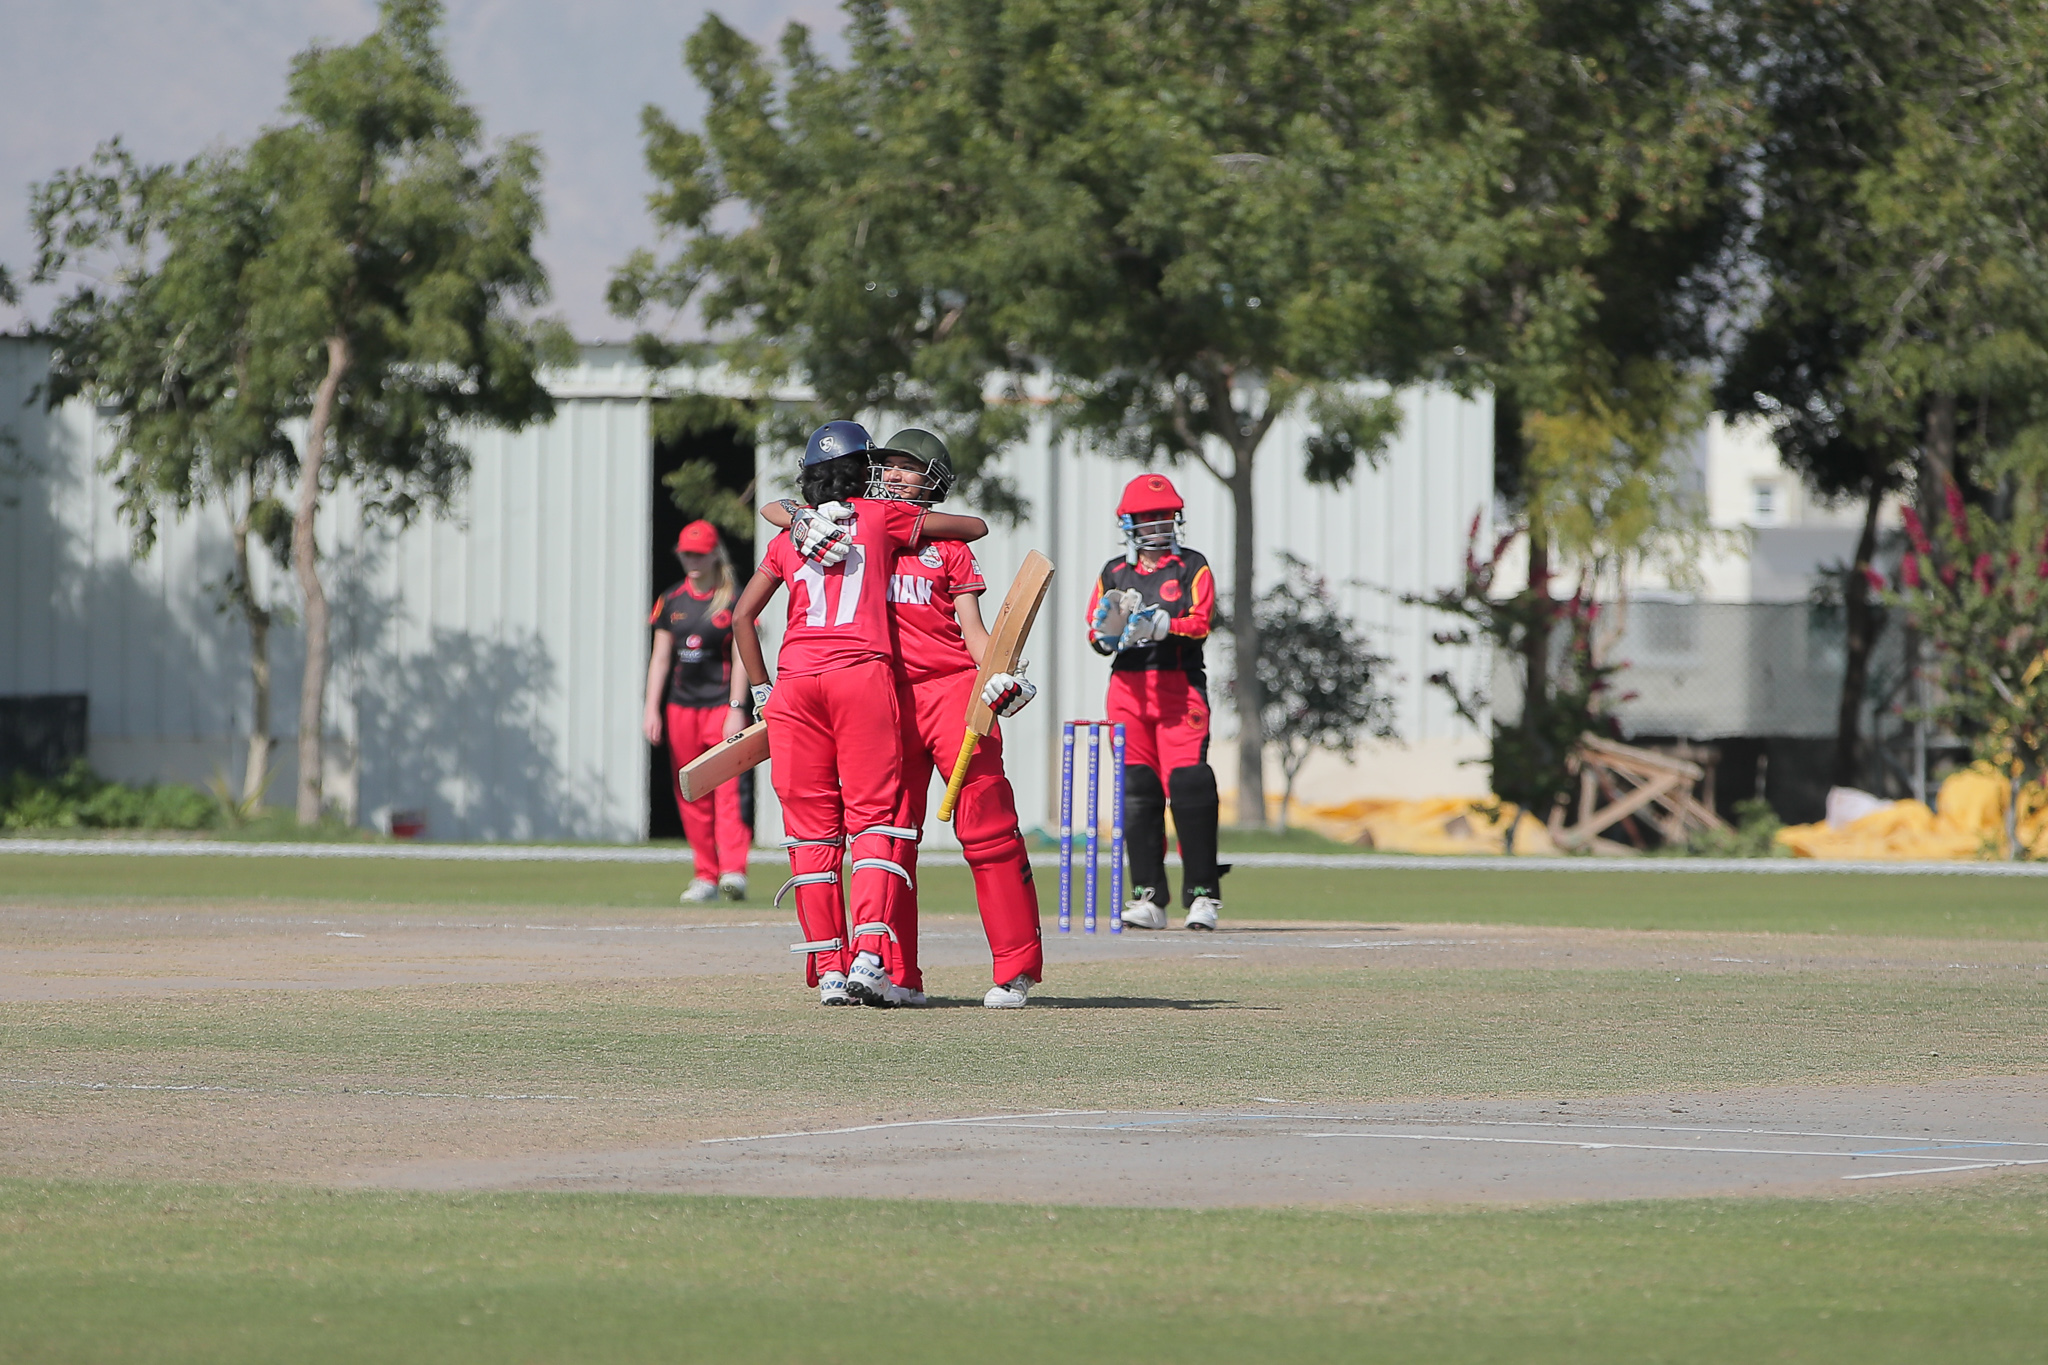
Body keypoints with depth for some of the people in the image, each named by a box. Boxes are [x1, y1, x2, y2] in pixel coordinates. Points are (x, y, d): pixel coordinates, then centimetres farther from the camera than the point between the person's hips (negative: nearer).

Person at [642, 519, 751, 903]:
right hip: (681, 708, 5)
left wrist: (737, 709, -15)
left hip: (722, 704, -5)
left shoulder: (734, 600, -1)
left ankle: (733, 871, -24)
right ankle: (706, 875, 10)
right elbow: (661, 656, 12)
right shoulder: (672, 601, 11)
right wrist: (652, 709, 3)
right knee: (690, 795, 5)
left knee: (728, 788, -15)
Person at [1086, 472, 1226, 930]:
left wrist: (1161, 625, -23)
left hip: (1180, 686, -3)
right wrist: (1111, 625, -10)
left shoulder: (1192, 568, 6)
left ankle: (1202, 895, -8)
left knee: (1188, 786, -12)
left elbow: (1200, 623, -7)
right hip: (1128, 687, 3)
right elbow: (1097, 637, 13)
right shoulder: (1113, 574, 16)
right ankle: (1148, 898, 2)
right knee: (1136, 791, -2)